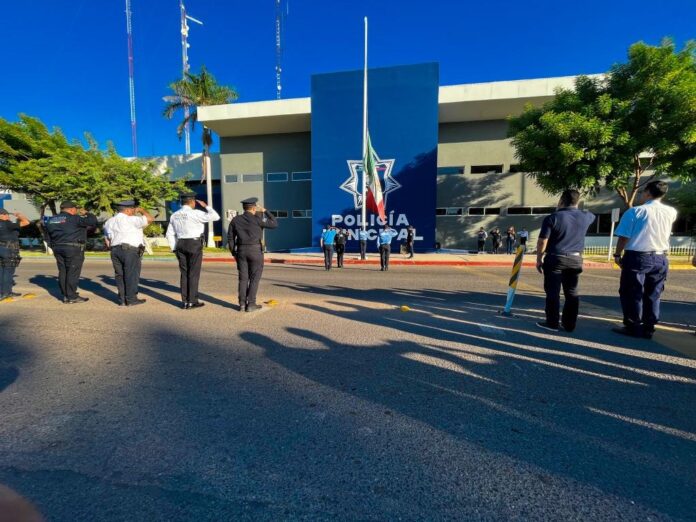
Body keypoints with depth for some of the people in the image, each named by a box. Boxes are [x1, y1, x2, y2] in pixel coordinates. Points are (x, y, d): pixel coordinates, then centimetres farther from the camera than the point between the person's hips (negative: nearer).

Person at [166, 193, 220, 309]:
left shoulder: (174, 215, 9)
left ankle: (184, 302, 13)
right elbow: (215, 217, -14)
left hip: (181, 245, 6)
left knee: (184, 273, 10)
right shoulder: (195, 213, -12)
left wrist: (174, 249, 16)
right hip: (195, 244, -6)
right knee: (194, 273, -1)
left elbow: (170, 234, 11)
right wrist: (206, 206, 1)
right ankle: (192, 301, 2)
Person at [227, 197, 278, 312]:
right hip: (255, 251, -4)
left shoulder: (235, 220, 6)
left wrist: (234, 253, 16)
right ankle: (251, 304, 2)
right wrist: (265, 211, 8)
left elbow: (230, 238, 8)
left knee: (243, 278, 10)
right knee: (254, 278, 2)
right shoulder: (257, 219, -8)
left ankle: (242, 304, 10)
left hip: (241, 251, 5)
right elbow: (274, 224, 1)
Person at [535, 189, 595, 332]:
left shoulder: (552, 218, -10)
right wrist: (576, 209, 41)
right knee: (572, 293, 12)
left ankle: (552, 323, 5)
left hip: (555, 259, -4)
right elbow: (592, 215, 32)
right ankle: (569, 324, 18)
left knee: (553, 292, 1)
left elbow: (542, 241, -13)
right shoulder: (586, 217, 4)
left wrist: (539, 259, -3)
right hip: (575, 260, 5)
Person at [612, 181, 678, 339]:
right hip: (660, 258, 5)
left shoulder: (635, 211, -9)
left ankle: (633, 327, 9)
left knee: (631, 294, 5)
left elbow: (624, 237, -12)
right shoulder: (671, 212, 6)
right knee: (653, 295, 12)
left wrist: (618, 255, -1)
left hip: (637, 257, -5)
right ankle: (648, 329, 16)